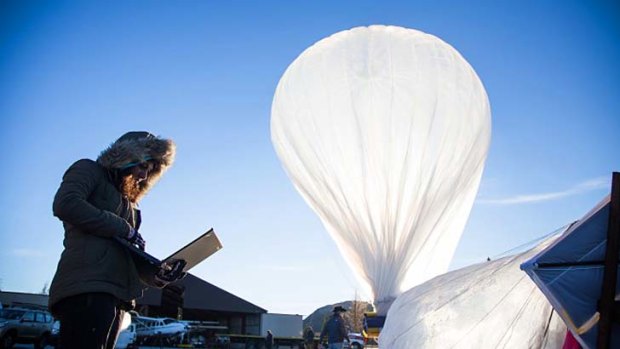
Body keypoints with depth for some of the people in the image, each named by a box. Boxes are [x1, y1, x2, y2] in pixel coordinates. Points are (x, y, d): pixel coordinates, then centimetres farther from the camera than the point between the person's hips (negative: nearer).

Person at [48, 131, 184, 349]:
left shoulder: (128, 202, 33)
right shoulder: (90, 170, 12)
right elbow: (65, 205, -10)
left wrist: (157, 274, 5)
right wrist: (124, 229, -6)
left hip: (115, 295, 8)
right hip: (87, 289, -8)